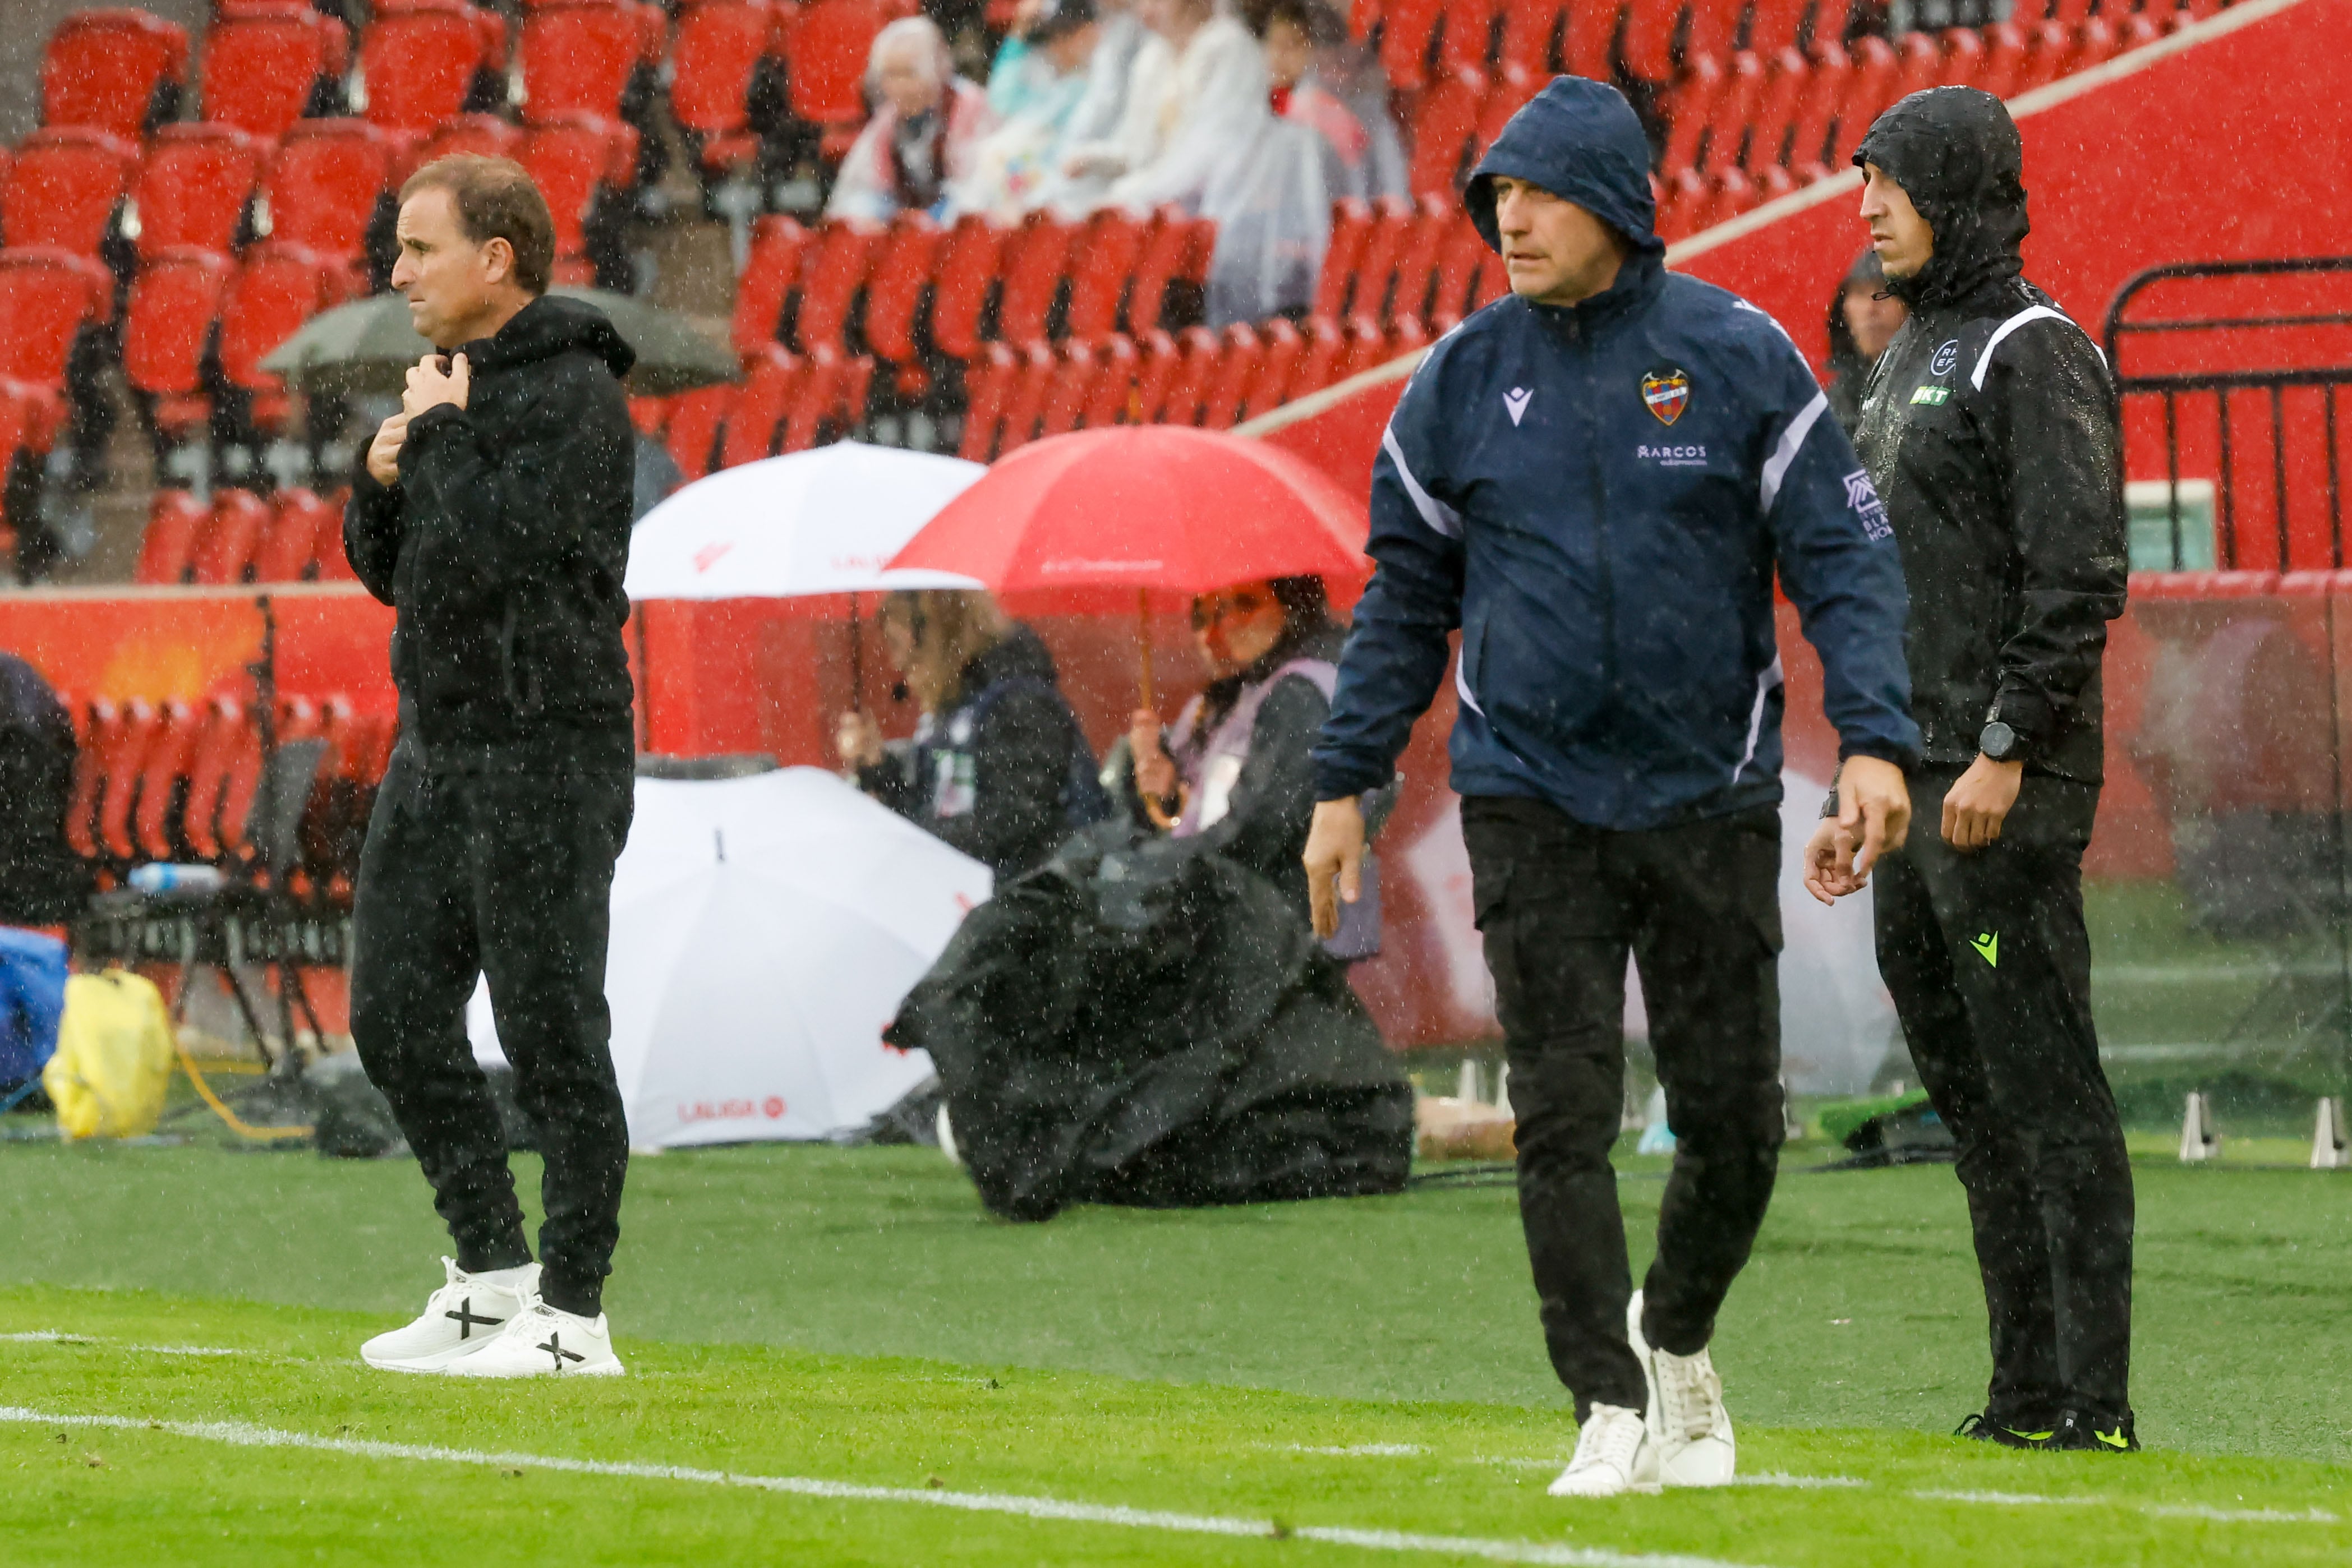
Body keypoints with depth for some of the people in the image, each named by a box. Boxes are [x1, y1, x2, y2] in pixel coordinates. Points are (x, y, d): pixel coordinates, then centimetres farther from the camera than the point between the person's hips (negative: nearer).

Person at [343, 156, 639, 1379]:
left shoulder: (575, 394, -14)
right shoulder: (460, 382, 13)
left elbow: (498, 548, -25)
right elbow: (390, 569, 18)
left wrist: (439, 432, -12)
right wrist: (382, 477, -1)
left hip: (550, 751, -9)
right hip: (438, 745, 9)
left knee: (551, 1034, -6)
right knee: (397, 1014, 9)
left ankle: (574, 1314, -1)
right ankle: (492, 1276, 17)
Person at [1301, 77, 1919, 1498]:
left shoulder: (1739, 358, -4)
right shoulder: (1465, 379, 3)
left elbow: (1847, 558, -5)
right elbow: (1406, 595, 10)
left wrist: (1874, 741, -18)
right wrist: (1346, 781, 6)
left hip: (1711, 797, -1)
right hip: (1533, 800, 1)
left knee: (1735, 1119, 4)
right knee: (1564, 1116, -6)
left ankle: (1678, 1333, 30)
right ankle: (1612, 1408, 1)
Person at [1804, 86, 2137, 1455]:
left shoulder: (2038, 355, -10)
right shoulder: (1916, 360, 20)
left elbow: (2081, 573, -18)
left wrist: (2007, 751, -23)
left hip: (2011, 788, -10)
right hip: (1919, 781, 10)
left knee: (2045, 1086, -10)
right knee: (1967, 1086, 10)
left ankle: (2093, 1395, -10)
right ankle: (2028, 1383, 14)